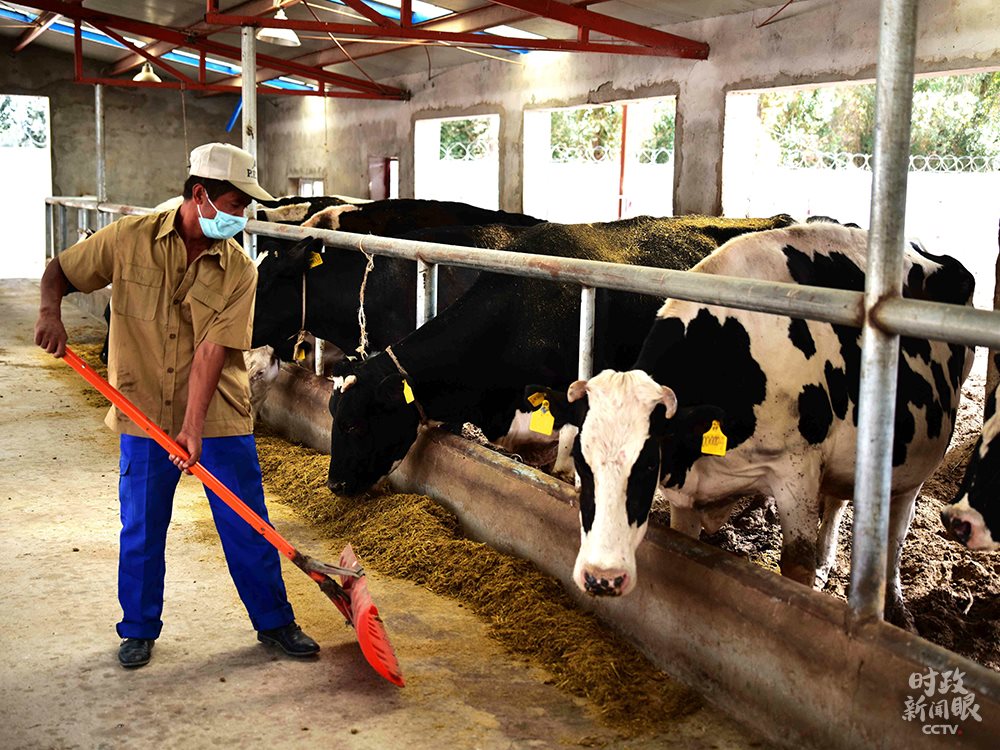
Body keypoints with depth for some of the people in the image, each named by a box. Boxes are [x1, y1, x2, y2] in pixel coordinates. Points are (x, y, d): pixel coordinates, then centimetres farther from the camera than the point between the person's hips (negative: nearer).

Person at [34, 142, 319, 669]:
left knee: (247, 527, 7)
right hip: (144, 414, 0)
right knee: (140, 530, 11)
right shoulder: (130, 239, -7)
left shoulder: (238, 272, -8)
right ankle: (139, 629, 30)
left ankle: (274, 623, 23)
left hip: (218, 418, 0)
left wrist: (194, 426, -22)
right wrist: (50, 313, -17)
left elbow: (213, 351, -15)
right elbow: (60, 272, 5)